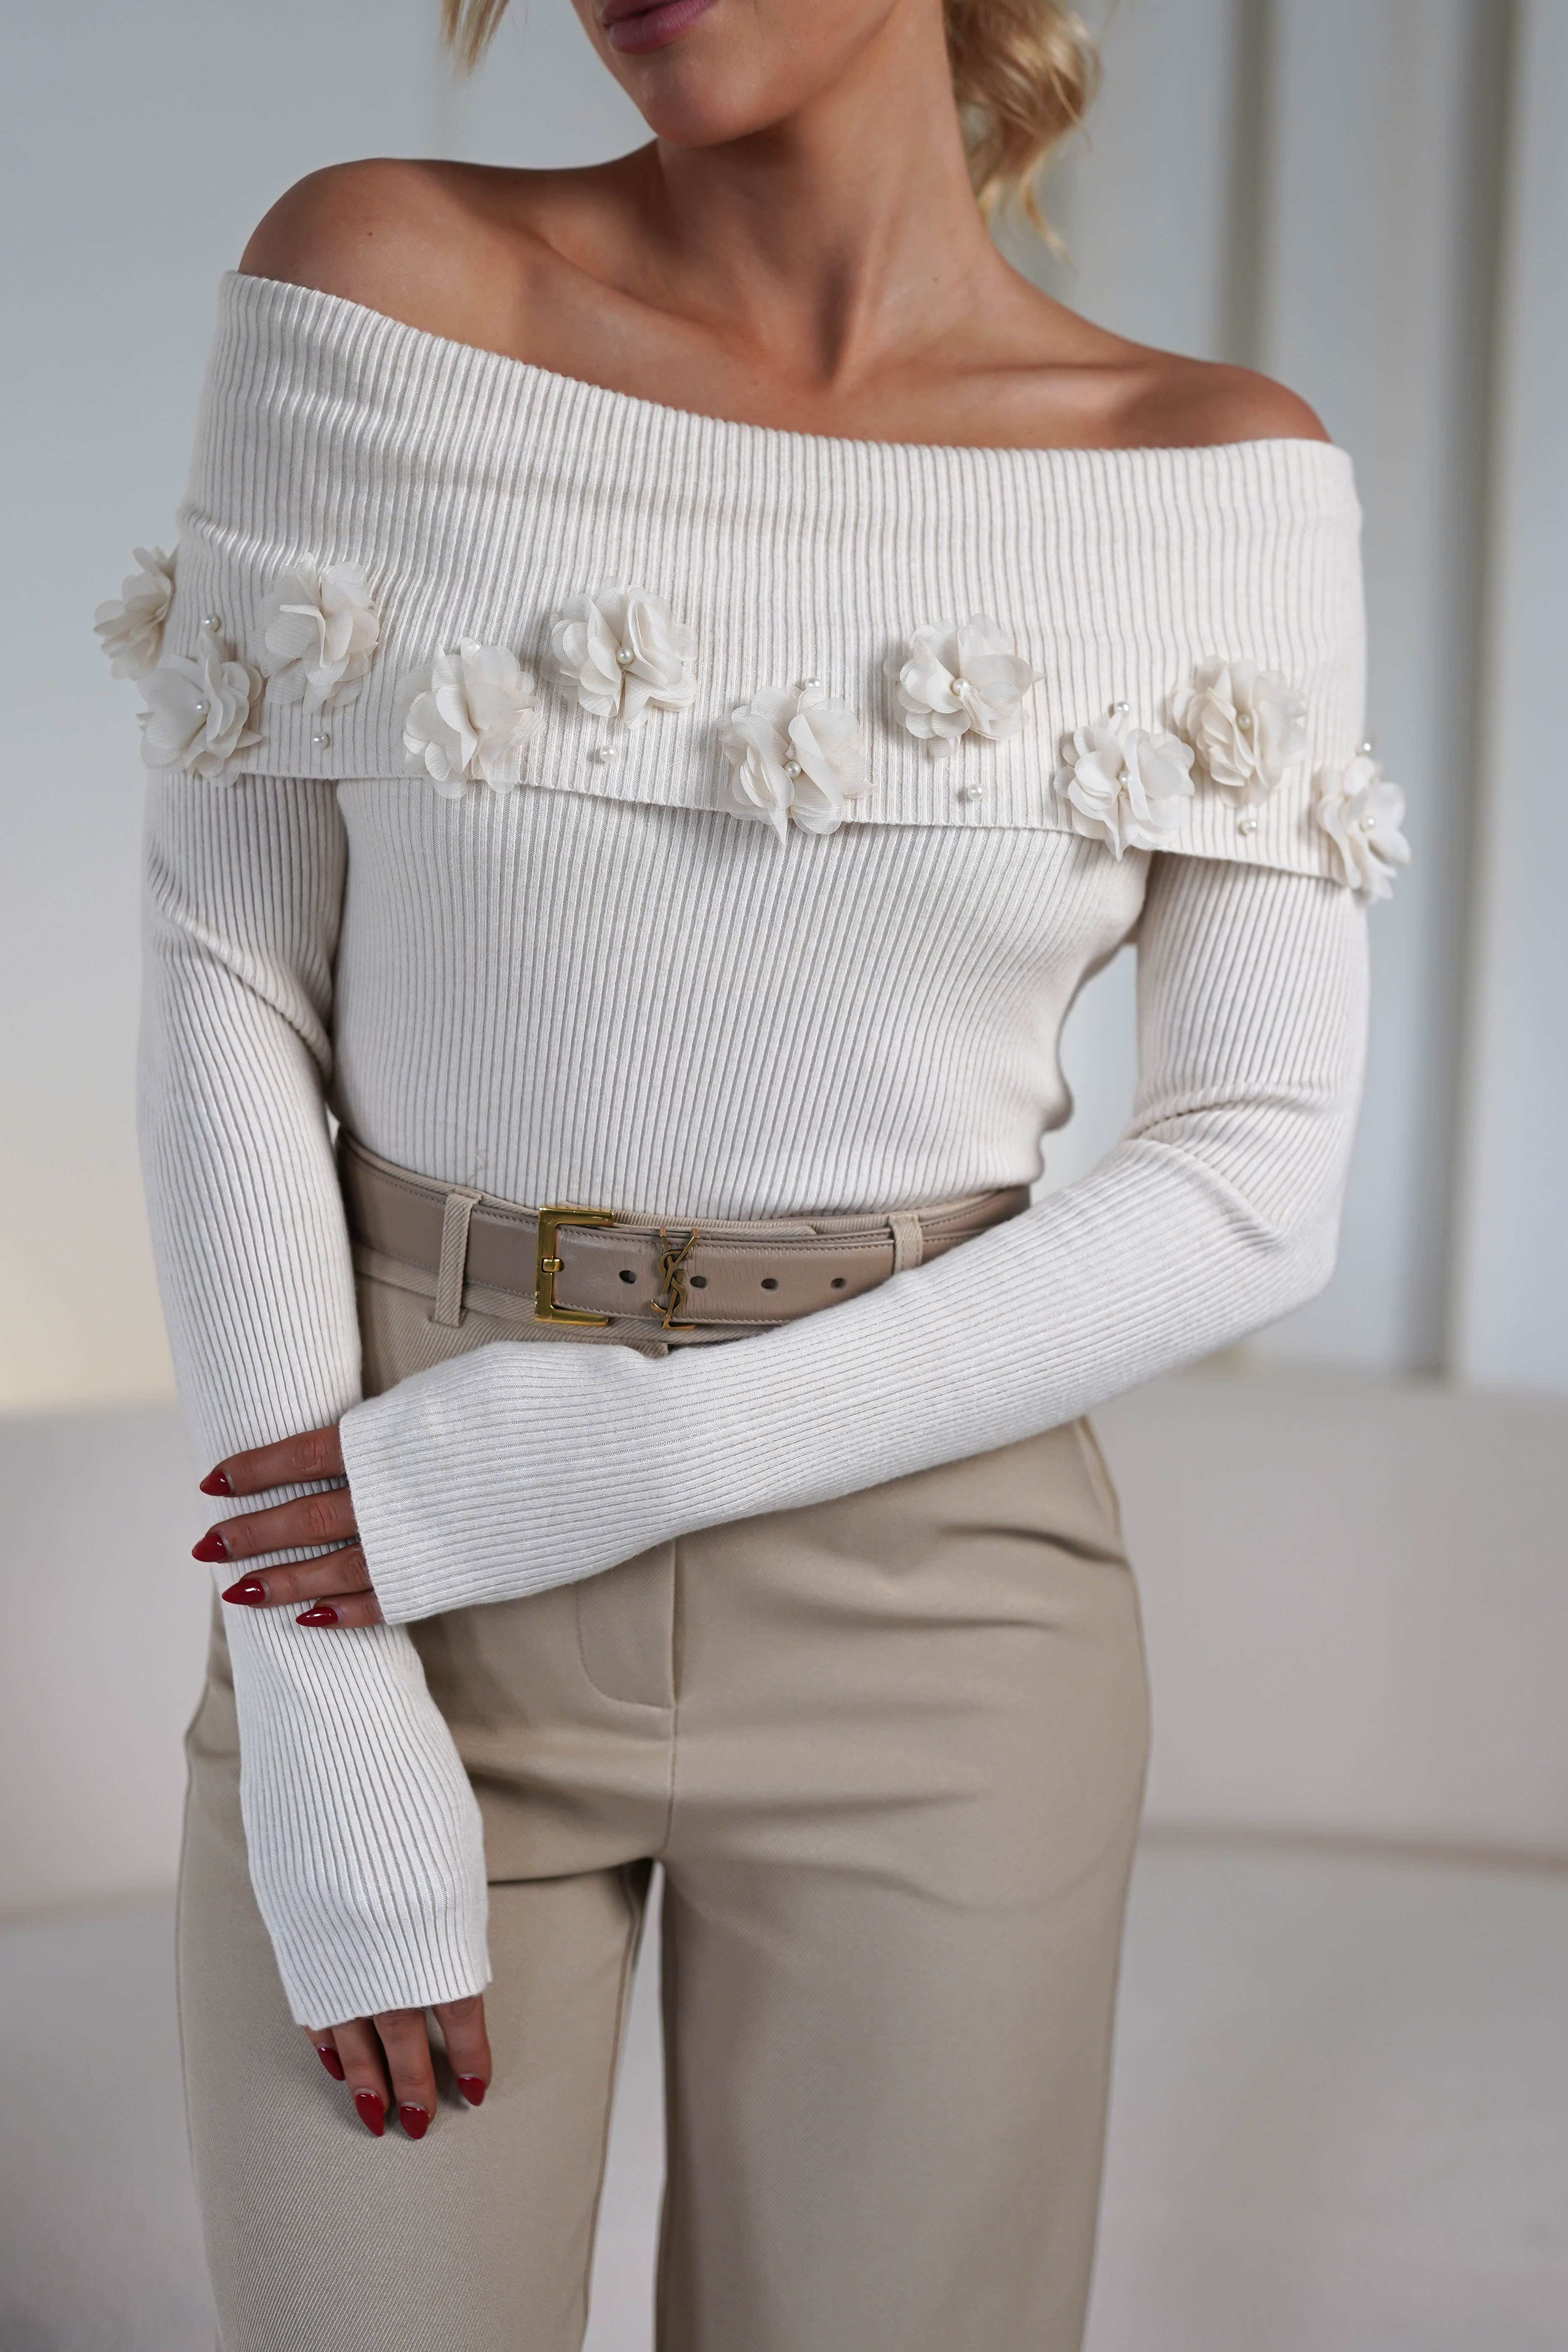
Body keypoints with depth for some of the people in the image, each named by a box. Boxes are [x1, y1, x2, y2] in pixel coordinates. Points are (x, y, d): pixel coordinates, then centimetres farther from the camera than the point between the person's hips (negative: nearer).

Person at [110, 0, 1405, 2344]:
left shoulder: (1215, 479, -5)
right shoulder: (382, 276, -6)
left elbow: (1254, 1191, -7)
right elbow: (227, 989, -7)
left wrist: (614, 1467, -17)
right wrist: (326, 1719, -13)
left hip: (922, 1622, 1)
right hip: (412, 1601, 0)